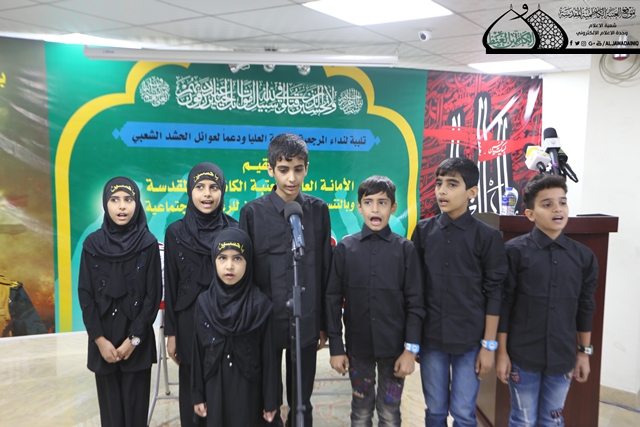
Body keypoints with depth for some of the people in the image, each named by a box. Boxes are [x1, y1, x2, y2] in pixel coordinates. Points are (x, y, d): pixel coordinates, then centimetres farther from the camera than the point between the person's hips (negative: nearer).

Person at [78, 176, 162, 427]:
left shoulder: (148, 244, -5)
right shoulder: (92, 244, -1)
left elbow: (154, 295, -5)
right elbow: (85, 294, 0)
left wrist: (134, 339, -10)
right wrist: (100, 339, -7)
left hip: (138, 340, -1)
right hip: (103, 339, 2)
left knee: (135, 405, 4)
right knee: (110, 406, 8)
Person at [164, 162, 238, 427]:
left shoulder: (235, 230, -2)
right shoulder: (176, 232, 0)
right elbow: (170, 285, 3)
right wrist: (171, 332, 1)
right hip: (190, 322, 1)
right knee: (192, 389, 10)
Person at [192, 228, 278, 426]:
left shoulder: (260, 303, -11)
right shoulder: (204, 302, -4)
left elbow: (268, 354, -8)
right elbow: (198, 351, 2)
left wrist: (270, 400, -5)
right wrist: (198, 394, 3)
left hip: (249, 389, -2)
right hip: (215, 387, 2)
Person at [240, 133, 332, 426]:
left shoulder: (318, 210, -1)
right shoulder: (253, 212, -7)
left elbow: (325, 271, 2)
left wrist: (324, 324, 5)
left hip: (306, 324, 1)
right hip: (265, 323, -1)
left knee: (302, 403, 17)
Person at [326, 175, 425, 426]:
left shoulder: (405, 249, -4)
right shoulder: (345, 248, -3)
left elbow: (415, 304, -3)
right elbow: (333, 300, -1)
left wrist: (411, 349, -7)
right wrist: (336, 347, -2)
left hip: (394, 347, 0)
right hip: (358, 346, 1)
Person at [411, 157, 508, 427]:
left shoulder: (487, 237, -7)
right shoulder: (423, 230, -1)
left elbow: (494, 294, -4)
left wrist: (488, 345, -3)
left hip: (470, 342, -2)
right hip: (430, 339, 2)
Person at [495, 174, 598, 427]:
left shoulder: (583, 256, 1)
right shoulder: (515, 251, -11)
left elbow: (585, 308, 8)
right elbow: (503, 305, -8)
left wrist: (584, 352, 11)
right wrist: (501, 352, -7)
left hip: (562, 357, 3)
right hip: (522, 356, -3)